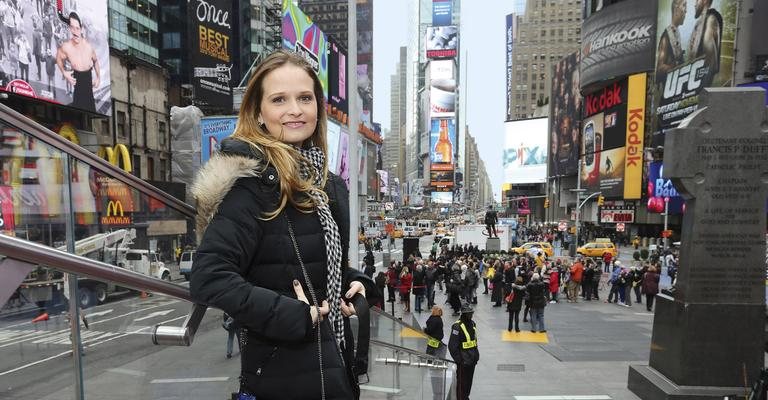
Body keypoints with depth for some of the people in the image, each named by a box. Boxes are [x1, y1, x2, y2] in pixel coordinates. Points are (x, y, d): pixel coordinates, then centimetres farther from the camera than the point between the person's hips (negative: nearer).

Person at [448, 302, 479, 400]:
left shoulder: (472, 323, 7)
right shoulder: (457, 326, -20)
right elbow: (452, 346, -19)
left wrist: (476, 355, 16)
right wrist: (458, 359, -16)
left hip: (472, 359, 8)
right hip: (463, 361, -8)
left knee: (469, 381, 21)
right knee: (462, 382, 4)